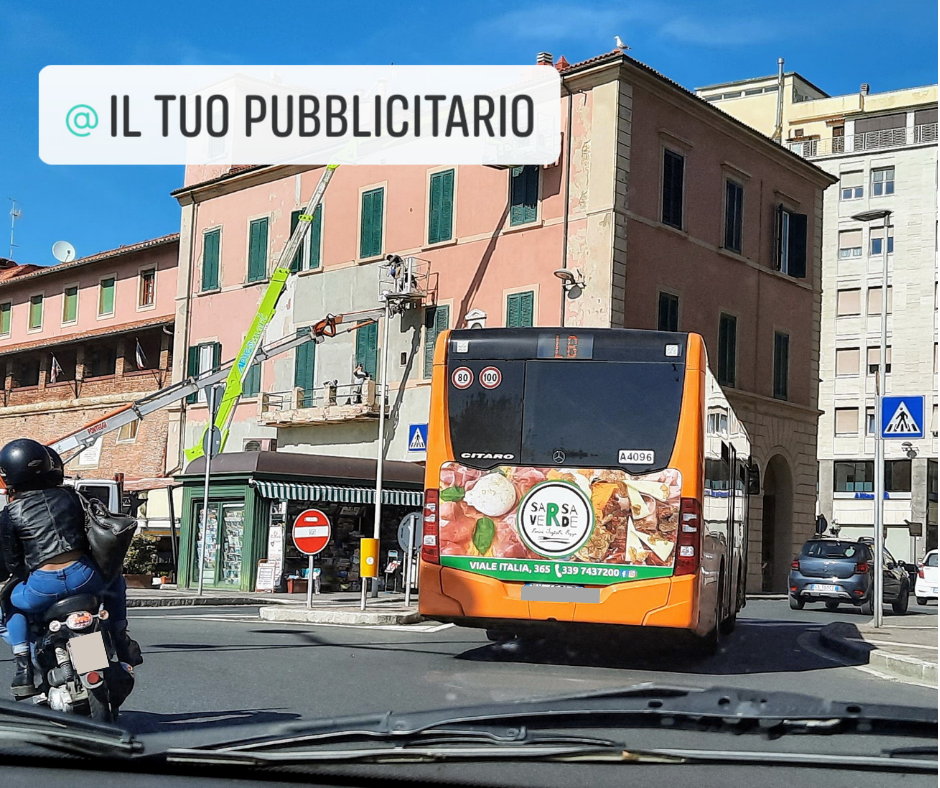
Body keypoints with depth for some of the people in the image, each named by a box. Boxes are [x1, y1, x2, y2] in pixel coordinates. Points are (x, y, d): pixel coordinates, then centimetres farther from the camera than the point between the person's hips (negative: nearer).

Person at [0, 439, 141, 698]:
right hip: (83, 577, 2)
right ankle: (122, 645, 29)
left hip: (43, 585, -2)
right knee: (115, 582, 35)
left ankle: (23, 668, 16)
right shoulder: (70, 496, 11)